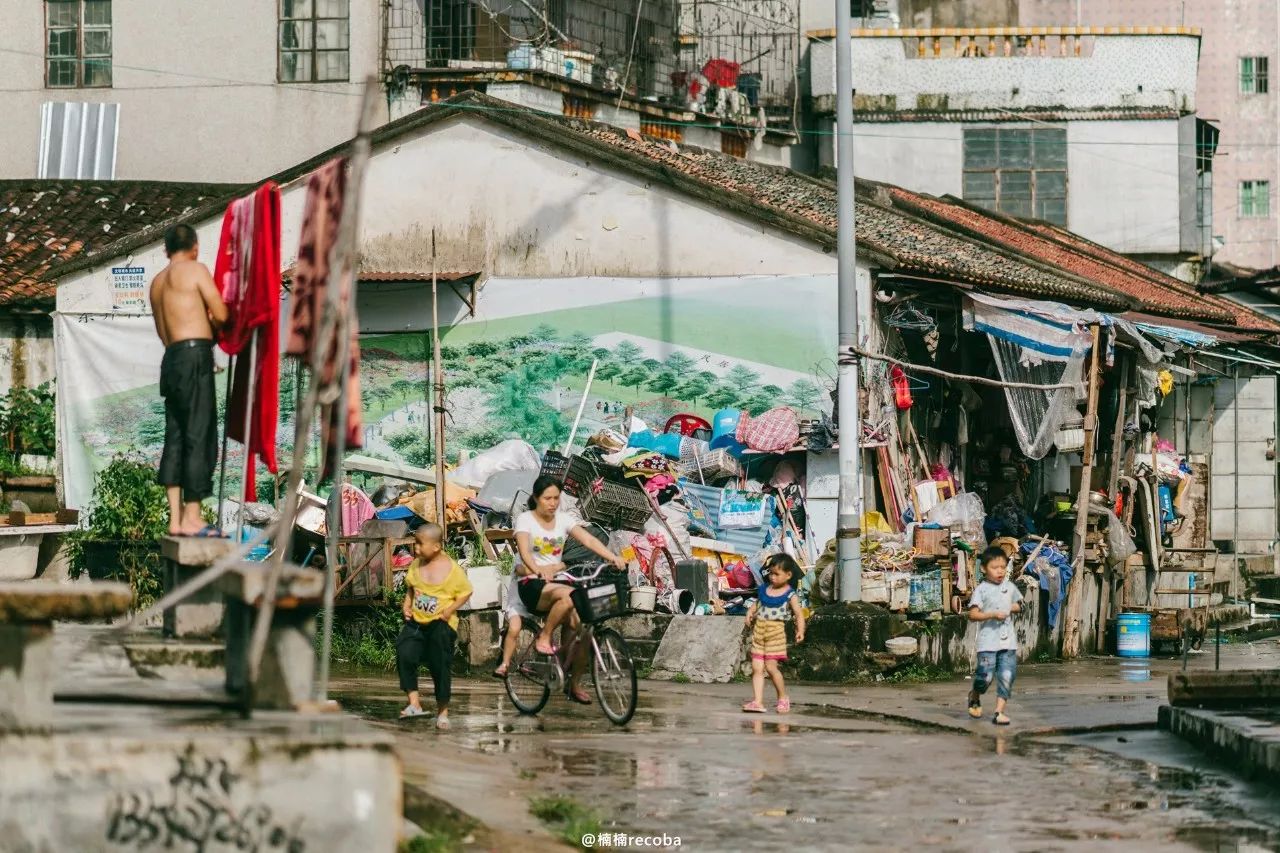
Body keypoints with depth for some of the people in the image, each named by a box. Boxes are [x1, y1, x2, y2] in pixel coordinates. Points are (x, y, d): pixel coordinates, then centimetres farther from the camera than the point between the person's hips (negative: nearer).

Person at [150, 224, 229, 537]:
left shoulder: (157, 281, 20)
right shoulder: (196, 270, -2)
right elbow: (220, 314, -7)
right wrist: (213, 328, 15)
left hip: (171, 358, 8)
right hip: (195, 357, -8)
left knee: (176, 437, 7)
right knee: (199, 436, -7)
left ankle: (176, 518, 4)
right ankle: (192, 518, -10)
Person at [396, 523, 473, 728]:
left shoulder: (452, 569, -10)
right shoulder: (416, 565, 5)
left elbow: (466, 592, -4)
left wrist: (450, 609, -16)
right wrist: (407, 605, 4)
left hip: (441, 624, -4)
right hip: (416, 622, 4)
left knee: (440, 665, -1)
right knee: (404, 654, -17)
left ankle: (443, 711, 15)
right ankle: (414, 702, -10)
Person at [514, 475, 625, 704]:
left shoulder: (563, 519, 8)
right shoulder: (525, 519, -5)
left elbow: (589, 540, -6)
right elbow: (524, 551, -21)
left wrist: (614, 558, -23)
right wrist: (539, 571, -42)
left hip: (557, 581, 5)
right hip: (533, 585, -5)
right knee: (569, 595, -36)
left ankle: (574, 683, 2)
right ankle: (544, 639, -16)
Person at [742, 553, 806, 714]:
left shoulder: (790, 595, -6)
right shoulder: (764, 589, 11)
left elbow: (799, 613, -11)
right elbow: (757, 603, 24)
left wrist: (800, 630, -26)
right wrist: (750, 611, 3)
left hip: (775, 630, -6)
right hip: (759, 629, 6)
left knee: (770, 666, -9)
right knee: (756, 667, -1)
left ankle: (783, 698, 10)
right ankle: (757, 701, -2)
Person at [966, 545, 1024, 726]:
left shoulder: (1010, 587, 10)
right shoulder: (982, 590, -5)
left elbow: (1018, 604, 26)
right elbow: (972, 615, -10)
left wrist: (1012, 608, 3)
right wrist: (992, 614, -21)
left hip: (1008, 641, 4)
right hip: (988, 641, -4)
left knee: (1007, 676, -2)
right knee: (985, 676, -5)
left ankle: (999, 711, 4)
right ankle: (974, 697, 26)